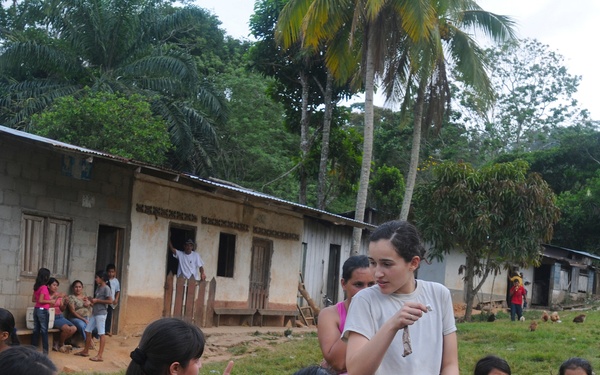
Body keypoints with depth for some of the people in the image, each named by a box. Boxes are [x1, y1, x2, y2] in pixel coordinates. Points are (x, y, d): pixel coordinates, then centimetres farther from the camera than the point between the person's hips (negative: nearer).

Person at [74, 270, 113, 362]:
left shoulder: (106, 288, -11)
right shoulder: (98, 287, 15)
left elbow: (110, 301, -18)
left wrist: (97, 300, -16)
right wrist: (92, 301, 6)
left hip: (101, 314, -9)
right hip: (94, 313, 9)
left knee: (101, 333, -8)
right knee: (87, 331, 13)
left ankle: (100, 355, -10)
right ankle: (86, 351, 27)